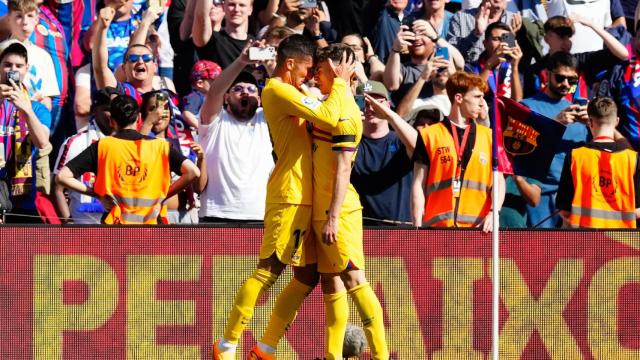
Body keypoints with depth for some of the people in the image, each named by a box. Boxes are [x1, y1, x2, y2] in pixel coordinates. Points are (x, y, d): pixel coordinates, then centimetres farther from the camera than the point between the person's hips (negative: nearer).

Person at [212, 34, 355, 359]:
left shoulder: (292, 92, 19)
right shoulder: (278, 91, -13)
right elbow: (328, 117, -22)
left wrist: (344, 84, 11)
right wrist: (340, 82, -8)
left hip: (305, 196, 10)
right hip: (289, 195, -10)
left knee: (308, 275, 9)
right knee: (269, 271, -11)